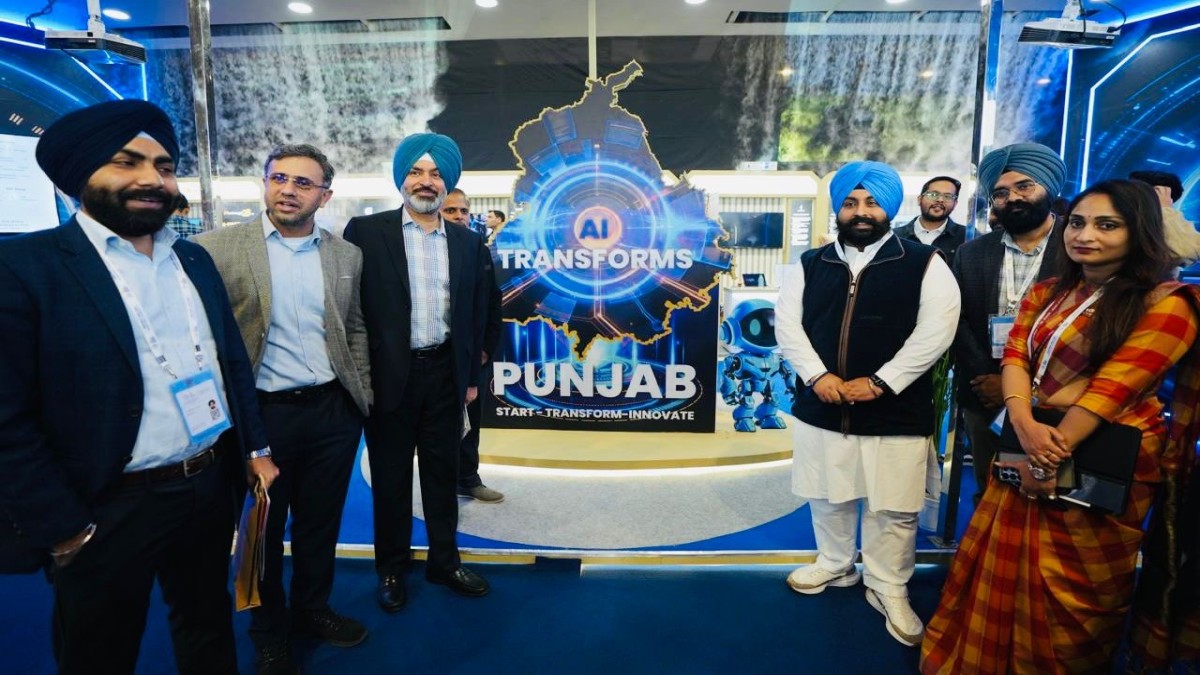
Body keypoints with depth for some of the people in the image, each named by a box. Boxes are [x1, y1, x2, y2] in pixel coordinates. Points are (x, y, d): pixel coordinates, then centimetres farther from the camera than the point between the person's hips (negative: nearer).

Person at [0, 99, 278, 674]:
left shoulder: (194, 259, 6)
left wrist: (256, 448, 10)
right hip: (110, 511, -5)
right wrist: (66, 531, -14)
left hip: (213, 488, 5)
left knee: (210, 629, 24)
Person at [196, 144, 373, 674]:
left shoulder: (347, 254, 4)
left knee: (321, 521, 17)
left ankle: (312, 609, 41)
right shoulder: (216, 248, -7)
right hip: (258, 413, -2)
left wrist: (361, 396, 9)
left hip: (333, 411, 3)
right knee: (263, 528, 15)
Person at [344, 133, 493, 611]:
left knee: (443, 472, 14)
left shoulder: (469, 244, 6)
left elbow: (476, 316, 10)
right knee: (390, 477, 11)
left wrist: (471, 376, 9)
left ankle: (444, 561, 32)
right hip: (389, 374, -2)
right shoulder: (367, 231, -4)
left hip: (445, 373, 3)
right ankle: (392, 569, 30)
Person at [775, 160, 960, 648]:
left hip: (896, 413, -2)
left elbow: (935, 330, -11)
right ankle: (835, 565, 40)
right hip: (821, 407, 3)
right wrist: (816, 375, -14)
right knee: (827, 496, 17)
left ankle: (889, 589, 29)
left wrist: (879, 382, -17)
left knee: (894, 508, 7)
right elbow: (787, 323, 0)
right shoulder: (809, 265, 7)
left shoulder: (925, 263, -2)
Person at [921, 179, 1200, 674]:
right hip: (1032, 448, 6)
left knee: (1072, 589, 10)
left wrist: (1053, 458, -20)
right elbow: (1015, 356, -3)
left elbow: (1112, 388, -19)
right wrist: (1024, 423, -21)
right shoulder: (1046, 293, 8)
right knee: (1004, 567, 17)